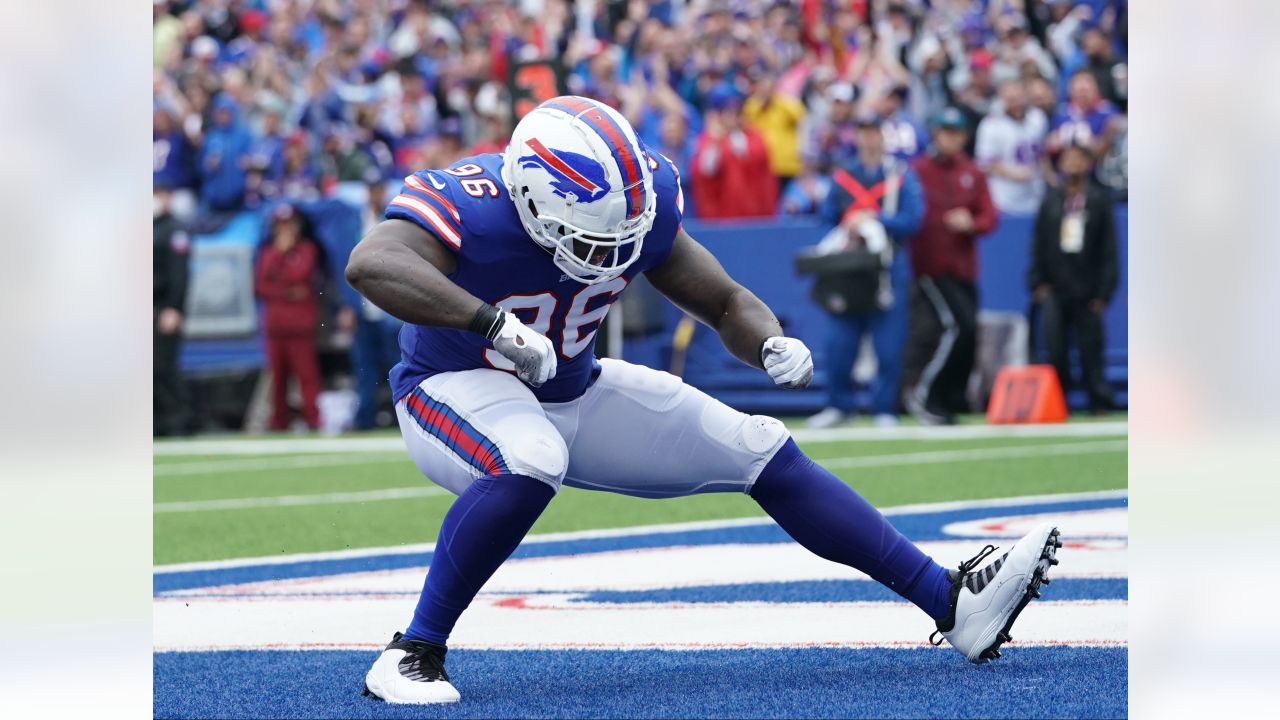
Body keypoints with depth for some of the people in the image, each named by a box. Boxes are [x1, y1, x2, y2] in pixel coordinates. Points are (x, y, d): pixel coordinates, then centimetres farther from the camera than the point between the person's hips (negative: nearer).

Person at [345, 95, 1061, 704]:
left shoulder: (642, 202, -14)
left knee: (765, 453, 0)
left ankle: (955, 605, 4)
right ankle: (413, 656, -31)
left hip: (570, 395, 6)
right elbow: (371, 264, -51)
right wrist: (492, 321, -60)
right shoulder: (471, 209, -31)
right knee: (530, 463, -41)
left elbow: (727, 304, -2)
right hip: (457, 392, -6)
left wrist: (772, 344, -24)